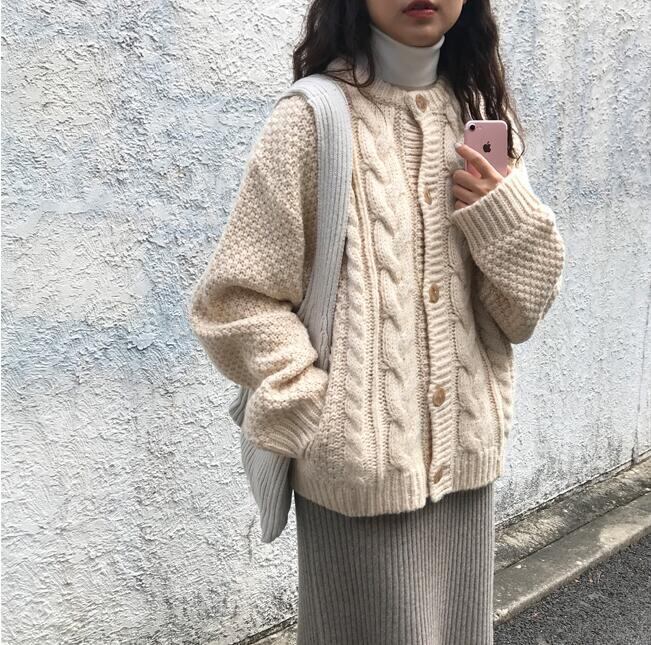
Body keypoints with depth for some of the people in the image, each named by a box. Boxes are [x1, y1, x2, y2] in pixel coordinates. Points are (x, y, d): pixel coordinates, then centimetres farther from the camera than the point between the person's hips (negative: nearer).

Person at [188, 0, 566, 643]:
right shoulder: (314, 117, -10)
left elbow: (522, 311, 7)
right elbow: (235, 302, -9)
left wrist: (508, 217, -10)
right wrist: (320, 426, -14)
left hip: (466, 456, 5)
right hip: (360, 466, -5)